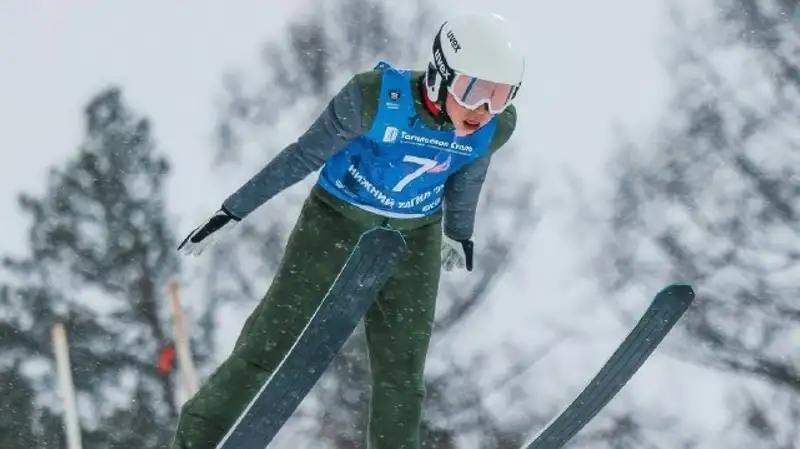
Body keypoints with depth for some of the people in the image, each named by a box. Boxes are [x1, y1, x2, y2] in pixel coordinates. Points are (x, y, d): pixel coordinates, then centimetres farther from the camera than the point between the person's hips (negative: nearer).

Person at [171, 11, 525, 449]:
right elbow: (304, 155, -16)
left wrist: (459, 232, 23)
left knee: (401, 375, 6)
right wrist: (232, 212, -9)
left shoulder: (495, 126, -17)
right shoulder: (376, 98, -29)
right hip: (336, 224, -3)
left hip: (414, 242, 3)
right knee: (268, 347, -5)